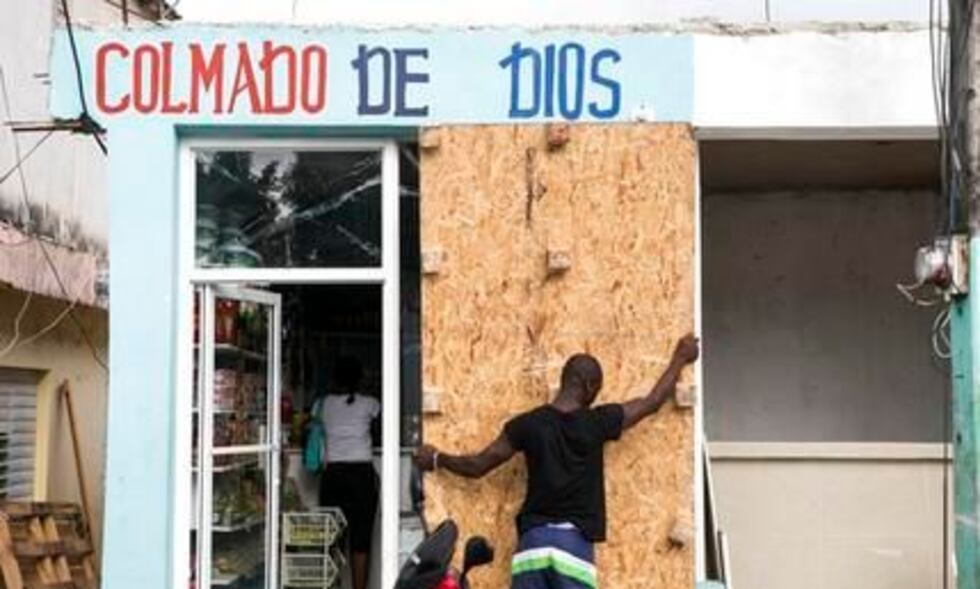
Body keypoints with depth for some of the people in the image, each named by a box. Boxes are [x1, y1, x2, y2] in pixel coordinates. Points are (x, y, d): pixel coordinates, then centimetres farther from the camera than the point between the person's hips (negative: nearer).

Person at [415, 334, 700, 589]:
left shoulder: (529, 424, 1)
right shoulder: (597, 422, 0)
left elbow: (478, 466, 7)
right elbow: (652, 402, 14)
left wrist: (436, 459, 26)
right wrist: (680, 358, 29)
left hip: (534, 540, 2)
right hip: (575, 542, -1)